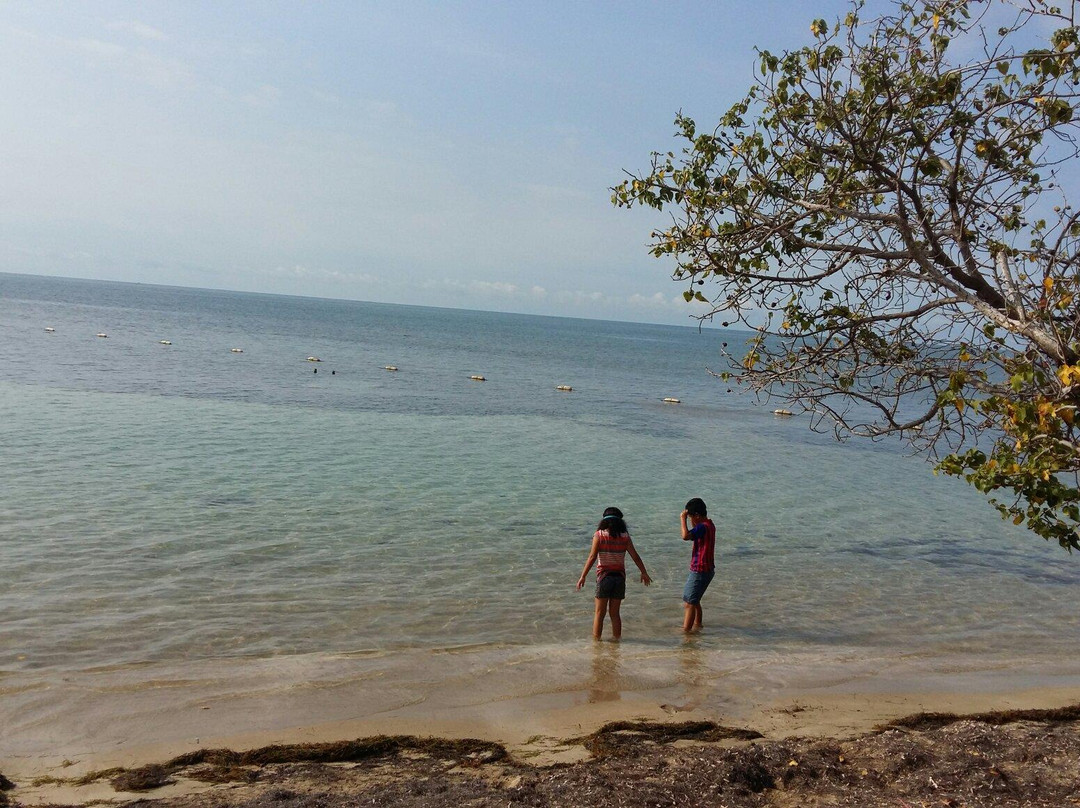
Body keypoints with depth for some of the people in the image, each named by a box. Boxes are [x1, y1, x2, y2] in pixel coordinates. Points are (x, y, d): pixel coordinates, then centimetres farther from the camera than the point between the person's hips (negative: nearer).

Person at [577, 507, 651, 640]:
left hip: (604, 576, -3)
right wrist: (644, 573, 15)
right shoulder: (625, 537, 1)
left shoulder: (599, 535, -6)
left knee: (600, 613, 6)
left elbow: (592, 557, -12)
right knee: (615, 613, 14)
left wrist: (583, 576, -10)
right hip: (620, 577, 3)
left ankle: (596, 639, 9)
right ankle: (616, 638, 18)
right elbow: (635, 557, 3)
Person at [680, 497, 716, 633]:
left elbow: (685, 536, -36)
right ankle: (697, 625, 36)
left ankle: (686, 630, -7)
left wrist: (683, 519, -24)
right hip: (706, 569, 10)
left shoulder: (702, 527, -21)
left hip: (700, 571, -10)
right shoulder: (709, 525, 10)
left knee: (689, 603, -7)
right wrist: (690, 521, 12)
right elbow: (693, 536, 25)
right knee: (694, 600, 24)